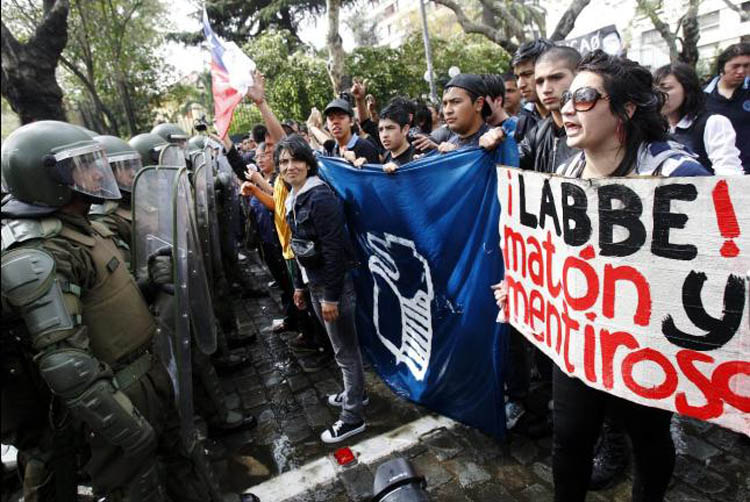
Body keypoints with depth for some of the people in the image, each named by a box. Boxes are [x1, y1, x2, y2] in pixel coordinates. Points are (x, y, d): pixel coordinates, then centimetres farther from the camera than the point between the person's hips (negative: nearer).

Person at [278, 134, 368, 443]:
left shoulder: (321, 197, -19)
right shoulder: (293, 199, 9)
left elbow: (334, 249, -23)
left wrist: (331, 296, -22)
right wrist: (300, 285, 19)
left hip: (334, 284, -9)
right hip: (315, 283, 9)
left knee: (345, 350, 3)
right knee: (341, 346, 22)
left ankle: (353, 417, 17)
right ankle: (355, 392, 41)